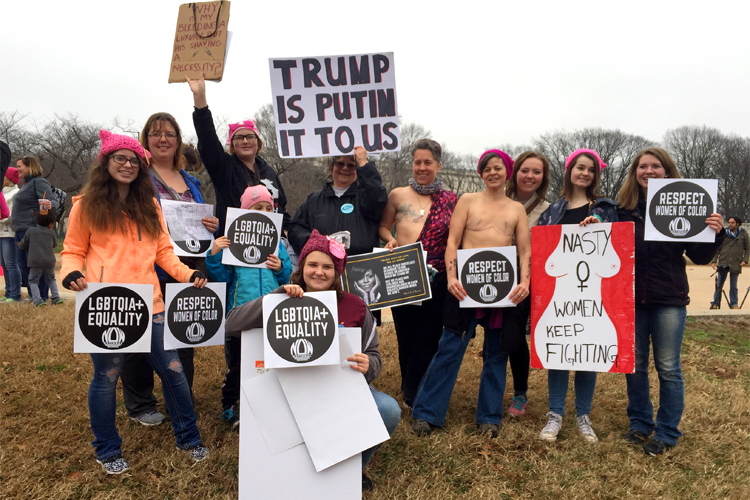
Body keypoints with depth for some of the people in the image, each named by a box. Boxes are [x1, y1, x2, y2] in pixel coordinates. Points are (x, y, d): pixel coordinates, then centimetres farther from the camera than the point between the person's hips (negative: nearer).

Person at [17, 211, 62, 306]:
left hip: (35, 261, -2)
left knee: (33, 281, 8)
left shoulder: (30, 231, 4)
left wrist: (19, 245, 35)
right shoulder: (52, 233, 6)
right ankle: (56, 297, 9)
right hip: (50, 261, 2)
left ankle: (37, 299, -9)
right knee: (51, 279, 21)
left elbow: (23, 245, 14)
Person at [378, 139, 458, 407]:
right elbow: (383, 226, 16)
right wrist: (390, 240, -6)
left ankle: (413, 395, 15)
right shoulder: (398, 195, 8)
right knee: (405, 335, 10)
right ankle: (411, 391, 28)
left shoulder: (450, 199, 7)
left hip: (435, 278, -1)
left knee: (428, 336, 0)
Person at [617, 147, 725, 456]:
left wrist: (714, 233, -21)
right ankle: (640, 424, 29)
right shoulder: (624, 209, 2)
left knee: (668, 368, 7)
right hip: (631, 299, 3)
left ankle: (667, 433, 22)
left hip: (669, 299, -2)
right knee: (634, 365, 12)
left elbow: (699, 257, -3)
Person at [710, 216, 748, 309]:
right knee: (719, 285, 3)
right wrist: (714, 261, -2)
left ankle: (734, 304, 18)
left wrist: (745, 260, -6)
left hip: (736, 264, 0)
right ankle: (715, 303, 9)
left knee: (733, 286, 9)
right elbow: (717, 248, 5)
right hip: (723, 263, 0)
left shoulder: (743, 234, 4)